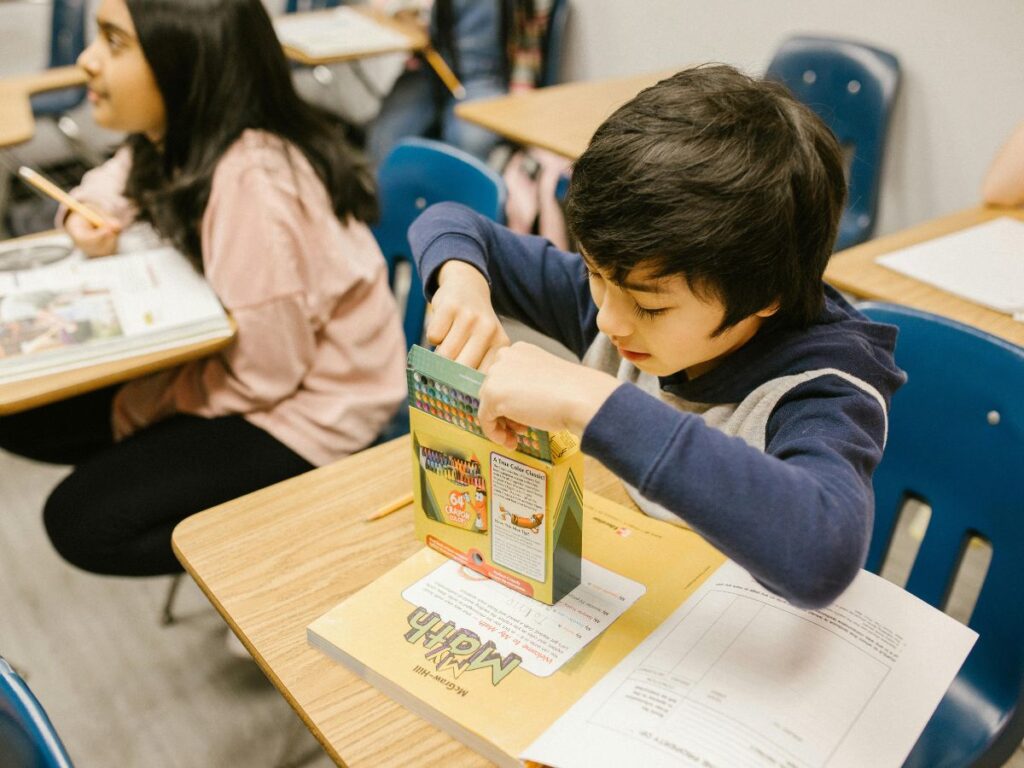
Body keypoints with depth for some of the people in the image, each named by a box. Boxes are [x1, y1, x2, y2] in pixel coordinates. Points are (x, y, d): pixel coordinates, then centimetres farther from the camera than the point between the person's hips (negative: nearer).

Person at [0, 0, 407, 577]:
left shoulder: (252, 181, -30)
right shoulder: (177, 137, -4)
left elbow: (263, 374, -24)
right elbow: (117, 182, 20)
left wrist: (136, 410, -9)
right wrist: (87, 215, -5)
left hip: (308, 406, -8)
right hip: (240, 356, 9)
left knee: (82, 522, -9)